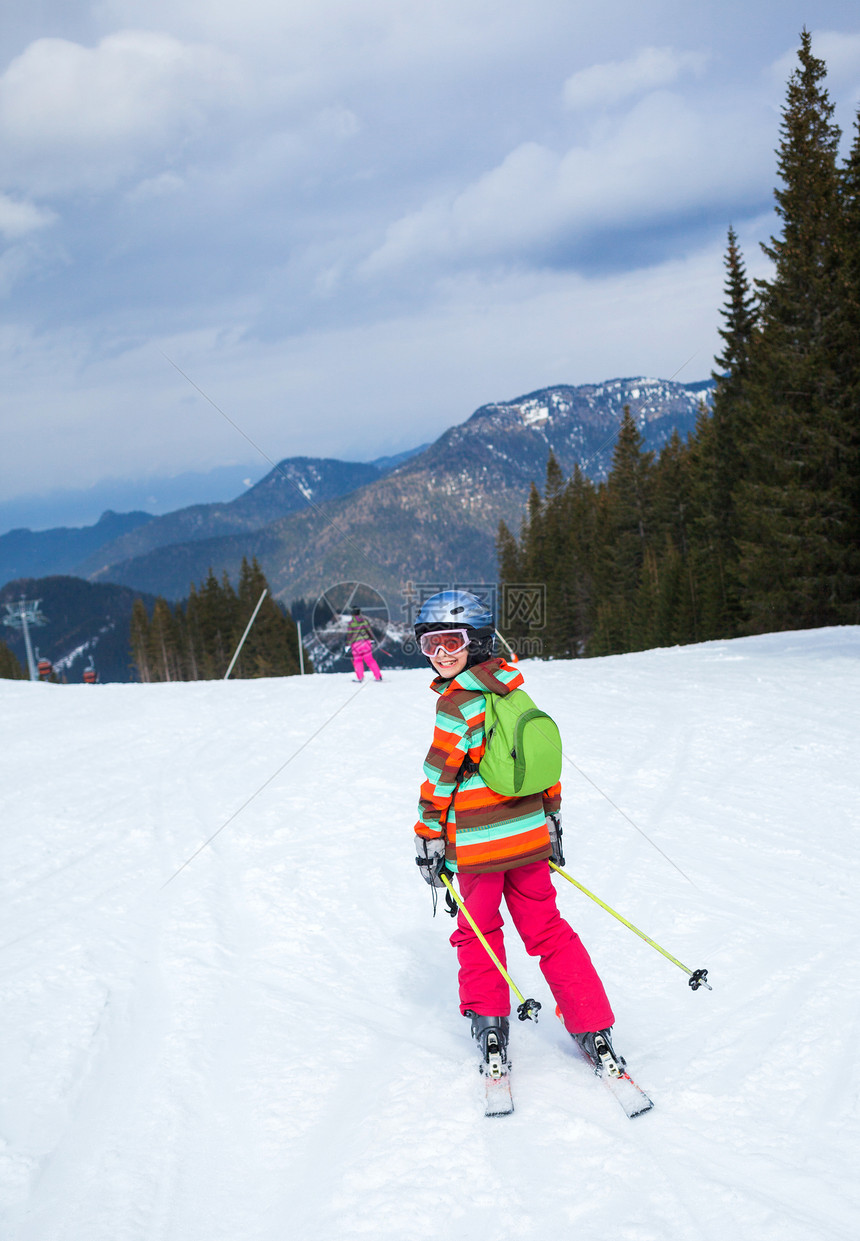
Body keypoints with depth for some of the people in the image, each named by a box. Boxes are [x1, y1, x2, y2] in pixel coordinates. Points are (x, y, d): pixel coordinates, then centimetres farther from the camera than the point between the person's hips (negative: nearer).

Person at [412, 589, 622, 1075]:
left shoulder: (457, 706, -15)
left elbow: (440, 777, -15)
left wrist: (429, 836, -7)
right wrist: (551, 817, 22)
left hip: (477, 845, -6)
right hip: (529, 835, 6)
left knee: (478, 931, 15)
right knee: (547, 930, 12)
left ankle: (489, 1021, 18)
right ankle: (593, 1027, 11)